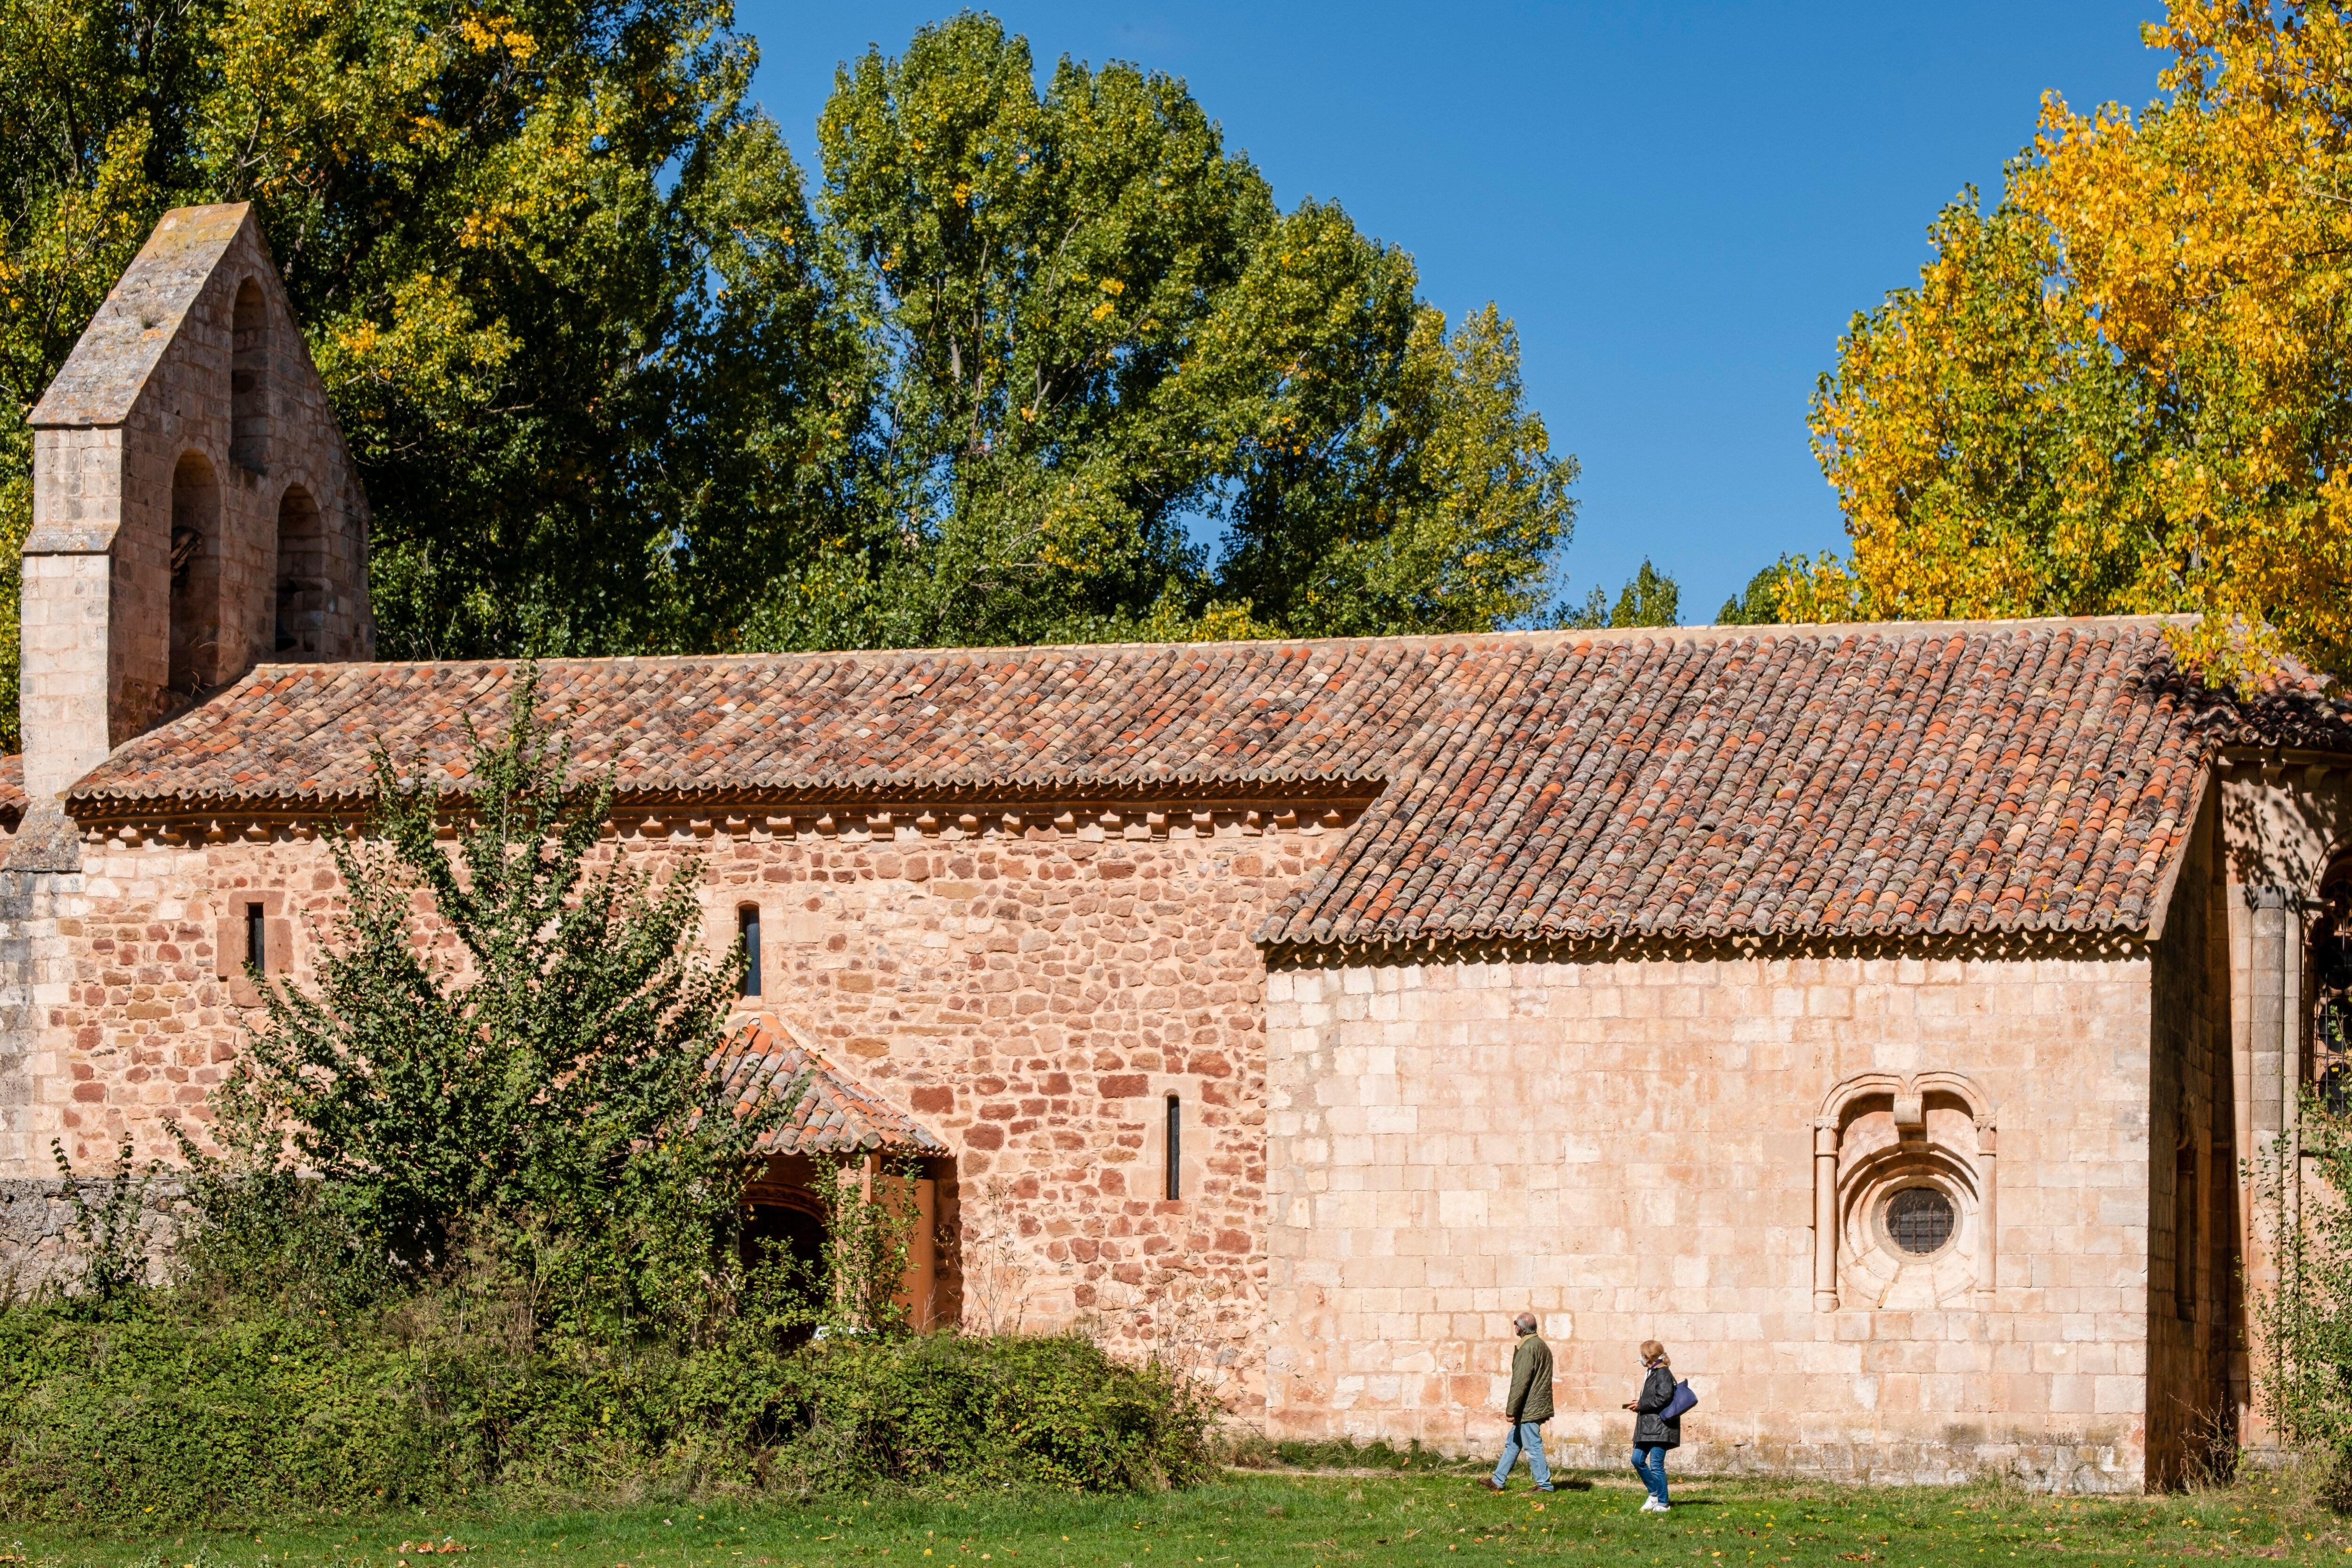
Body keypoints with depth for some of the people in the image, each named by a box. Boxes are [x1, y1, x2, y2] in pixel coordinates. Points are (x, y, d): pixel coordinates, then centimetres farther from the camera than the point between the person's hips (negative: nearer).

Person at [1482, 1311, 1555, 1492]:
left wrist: (1511, 1410, -16)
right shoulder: (1542, 1346, 14)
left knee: (1533, 1447, -3)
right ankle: (1497, 1481, 23)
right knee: (1512, 1443, 16)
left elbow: (1520, 1382, -20)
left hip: (1528, 1409, -10)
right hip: (1538, 1407, 10)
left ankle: (1544, 1485, 3)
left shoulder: (1528, 1349, -18)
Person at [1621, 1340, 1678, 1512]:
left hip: (1660, 1426, -10)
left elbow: (1663, 1398, -22)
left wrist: (1641, 1405, -14)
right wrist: (1639, 1404, 6)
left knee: (1656, 1465, -7)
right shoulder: (1652, 1373, 18)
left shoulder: (1663, 1373, -12)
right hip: (1647, 1427, 10)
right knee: (1637, 1460, 9)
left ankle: (1662, 1503, 1)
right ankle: (1654, 1493, 22)